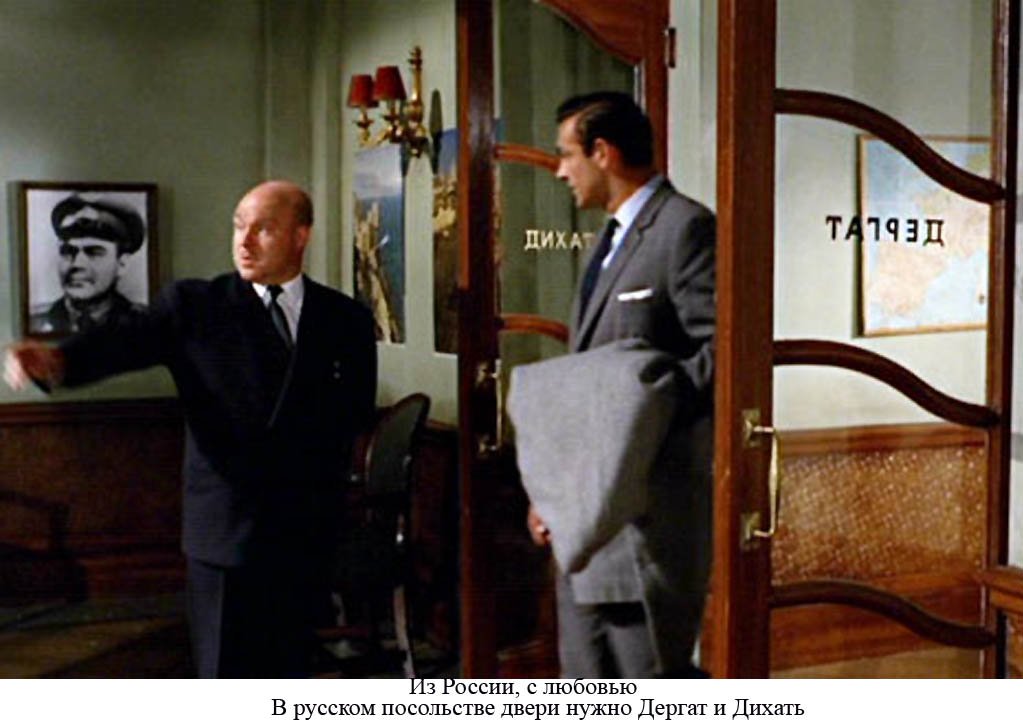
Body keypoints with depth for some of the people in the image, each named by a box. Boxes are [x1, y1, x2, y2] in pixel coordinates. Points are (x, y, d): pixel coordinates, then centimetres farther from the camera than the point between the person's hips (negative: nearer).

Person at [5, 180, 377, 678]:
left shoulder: (346, 319, 5)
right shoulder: (193, 306, -1)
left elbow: (357, 413, 10)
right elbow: (119, 344, -17)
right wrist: (56, 359, -36)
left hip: (305, 530, 2)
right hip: (224, 530, -2)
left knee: (287, 674, 12)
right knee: (224, 677, 1)